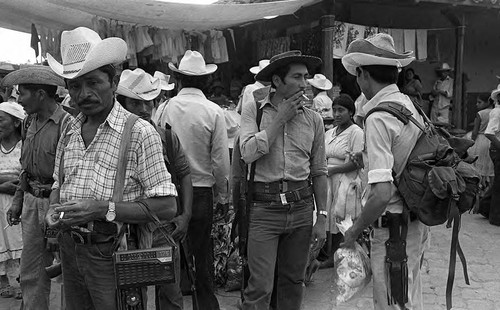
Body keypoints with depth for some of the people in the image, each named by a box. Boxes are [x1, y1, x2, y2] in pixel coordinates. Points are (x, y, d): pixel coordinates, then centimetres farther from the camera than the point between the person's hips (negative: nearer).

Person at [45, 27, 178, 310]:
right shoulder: (69, 132, 7)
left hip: (112, 254, -6)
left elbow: (167, 207, -18)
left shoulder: (140, 133, -13)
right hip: (70, 248, 6)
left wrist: (104, 209, -24)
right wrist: (54, 211, -2)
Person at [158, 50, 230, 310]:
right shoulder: (213, 112, -8)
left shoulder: (166, 108, -5)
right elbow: (220, 160, -8)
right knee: (202, 256, 12)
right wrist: (223, 198, 4)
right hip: (201, 190, -1)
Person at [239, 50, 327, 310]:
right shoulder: (253, 109, 0)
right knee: (259, 287, -5)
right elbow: (248, 153, -15)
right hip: (264, 207, -3)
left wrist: (322, 217, 6)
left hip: (301, 206, 3)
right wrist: (281, 118, -10)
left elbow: (319, 172, 10)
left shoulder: (313, 119, 7)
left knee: (293, 281, 14)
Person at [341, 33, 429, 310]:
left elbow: (382, 193, -28)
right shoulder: (410, 105, 5)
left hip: (393, 226, -9)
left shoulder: (378, 119, -21)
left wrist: (355, 231, -14)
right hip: (416, 221, 9)